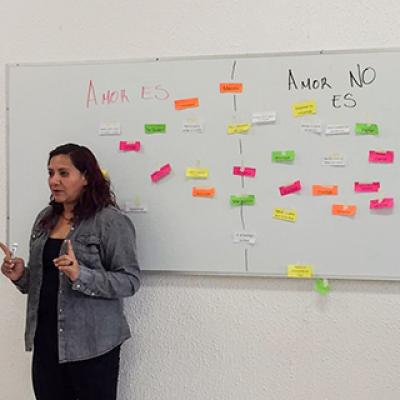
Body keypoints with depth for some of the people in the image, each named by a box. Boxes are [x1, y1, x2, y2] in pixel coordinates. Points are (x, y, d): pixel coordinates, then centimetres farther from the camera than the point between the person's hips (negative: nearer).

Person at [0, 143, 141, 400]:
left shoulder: (111, 221, -10)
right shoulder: (45, 218, 10)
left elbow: (130, 281, -14)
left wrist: (81, 275, -27)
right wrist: (21, 276, -2)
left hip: (92, 345, -5)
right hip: (45, 341, 6)